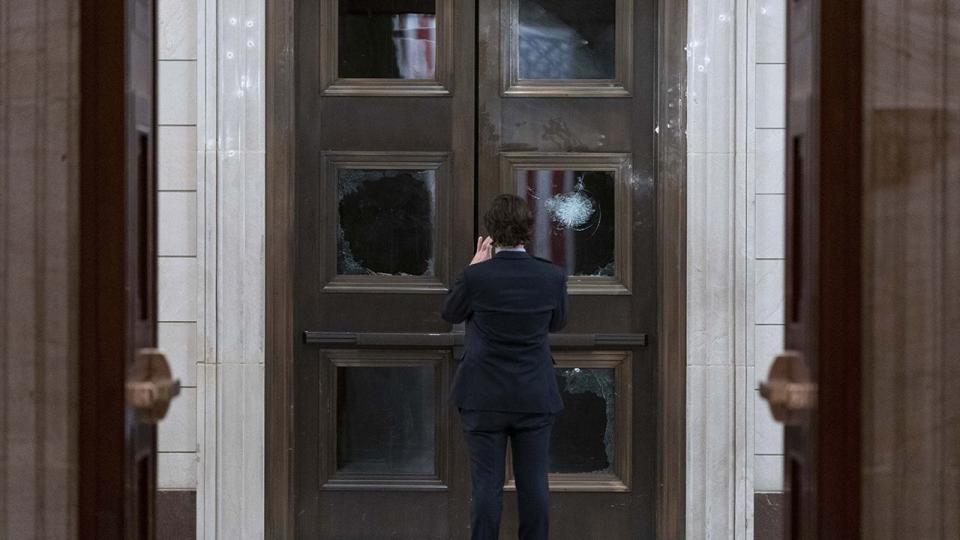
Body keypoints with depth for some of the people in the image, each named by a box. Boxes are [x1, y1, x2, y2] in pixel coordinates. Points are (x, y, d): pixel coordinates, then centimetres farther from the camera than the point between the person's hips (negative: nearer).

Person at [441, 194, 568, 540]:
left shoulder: (476, 276, -14)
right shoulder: (552, 277, -8)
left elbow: (450, 313, 5)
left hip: (485, 399, -1)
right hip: (535, 400, 2)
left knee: (487, 485, 4)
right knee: (534, 485, 8)